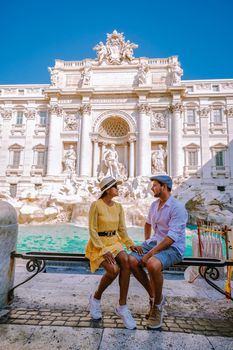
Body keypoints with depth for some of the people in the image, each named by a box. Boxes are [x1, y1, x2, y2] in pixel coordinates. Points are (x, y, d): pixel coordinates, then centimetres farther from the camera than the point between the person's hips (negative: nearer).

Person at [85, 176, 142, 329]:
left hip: (114, 243, 5)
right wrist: (104, 251, -22)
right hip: (98, 244, -4)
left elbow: (122, 230, 7)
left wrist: (131, 245, -9)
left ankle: (122, 307, -13)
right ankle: (96, 298, 2)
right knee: (114, 270, -29)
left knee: (125, 261, -27)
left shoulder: (119, 207, 4)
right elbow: (92, 230, -14)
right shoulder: (96, 205, -13)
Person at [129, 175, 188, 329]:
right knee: (132, 260, -17)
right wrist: (146, 242, 18)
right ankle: (154, 295, 5)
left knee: (152, 264, -36)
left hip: (173, 247, -7)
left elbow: (172, 237, -23)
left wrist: (150, 253, -26)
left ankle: (157, 305, -7)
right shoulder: (155, 204, 9)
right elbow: (148, 223, 29)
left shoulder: (177, 208, -16)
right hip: (154, 242, 7)